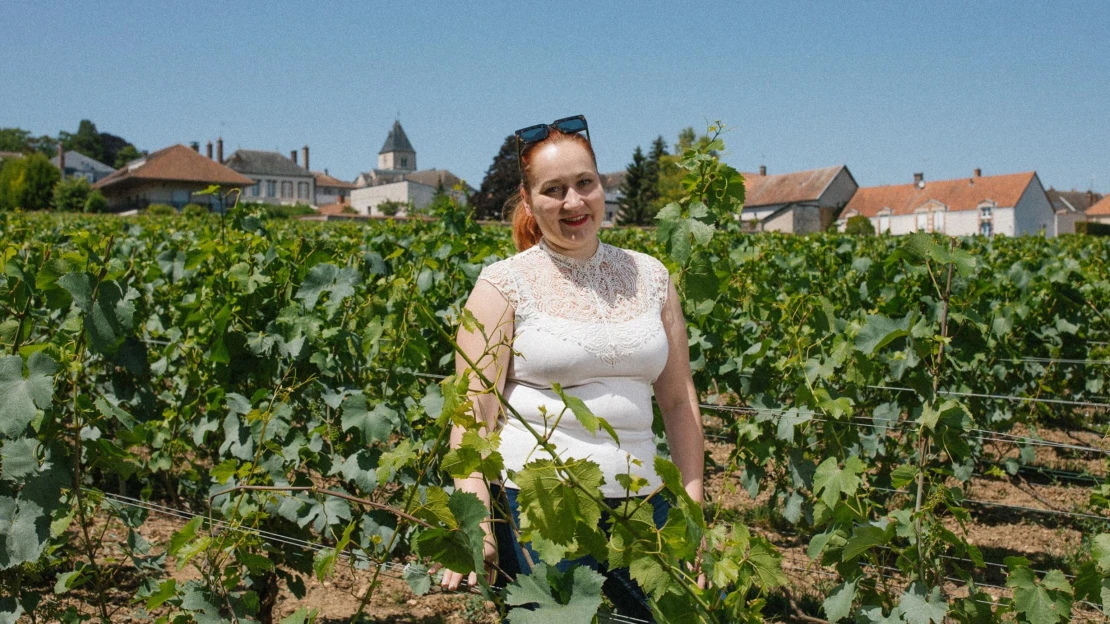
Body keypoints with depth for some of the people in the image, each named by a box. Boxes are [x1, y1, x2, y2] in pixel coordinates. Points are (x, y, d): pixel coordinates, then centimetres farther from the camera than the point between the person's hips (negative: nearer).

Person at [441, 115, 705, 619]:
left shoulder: (650, 277, 8)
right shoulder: (503, 285, -3)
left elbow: (679, 401, 12)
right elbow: (473, 413, -7)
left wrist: (692, 504, 7)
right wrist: (476, 527, -16)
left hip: (641, 502, 4)